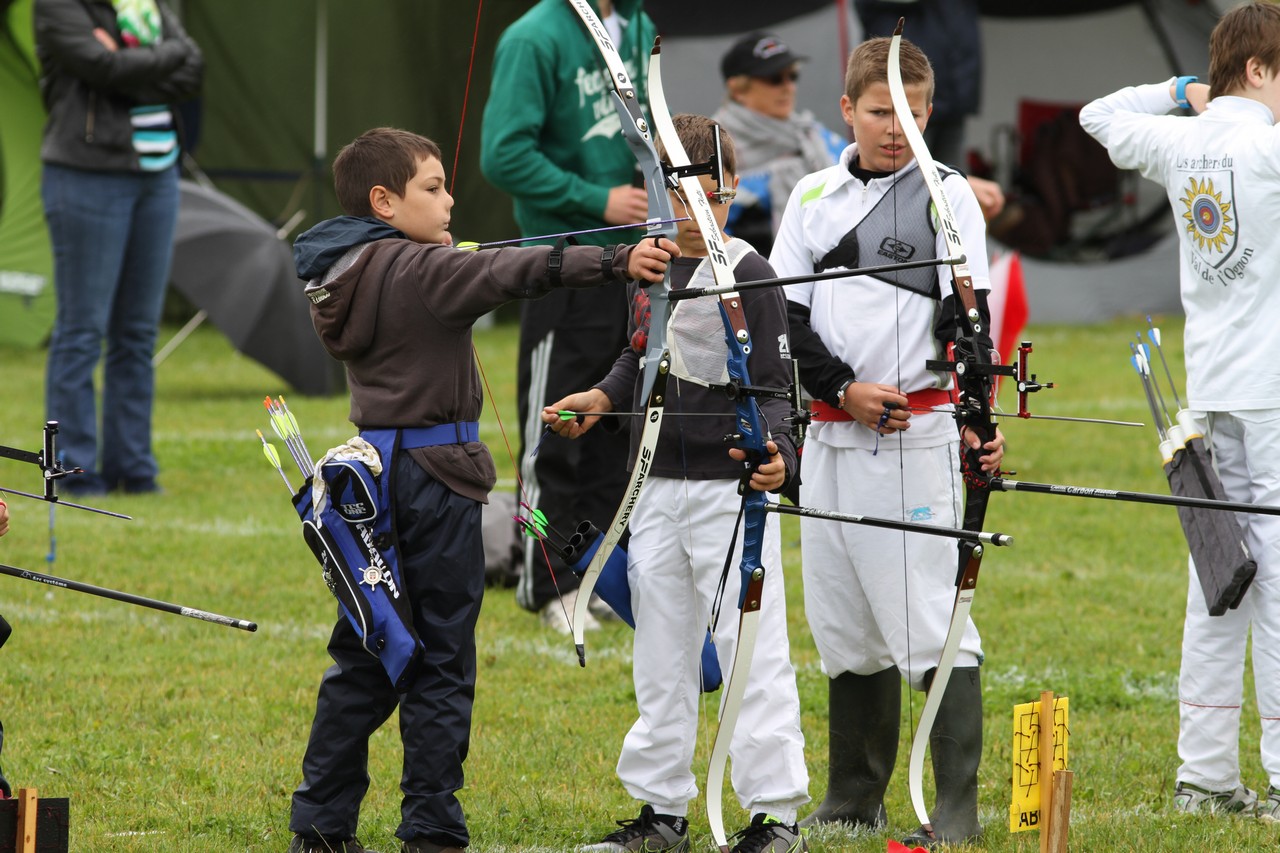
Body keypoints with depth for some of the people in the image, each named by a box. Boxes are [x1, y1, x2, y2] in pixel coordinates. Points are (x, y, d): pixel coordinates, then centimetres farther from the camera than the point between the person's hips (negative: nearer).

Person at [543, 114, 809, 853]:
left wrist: (776, 450, -30)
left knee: (753, 651, -6)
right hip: (658, 485, 7)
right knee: (661, 654, 12)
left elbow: (775, 385, -13)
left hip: (733, 487, -7)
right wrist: (602, 399, 7)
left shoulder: (748, 274, -10)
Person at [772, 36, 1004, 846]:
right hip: (831, 436, 5)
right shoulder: (815, 197, 11)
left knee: (934, 625, -10)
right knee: (845, 627, 11)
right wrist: (841, 388, -7)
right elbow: (783, 315, 8)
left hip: (918, 435, -5)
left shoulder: (948, 195, 0)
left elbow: (966, 317, -9)